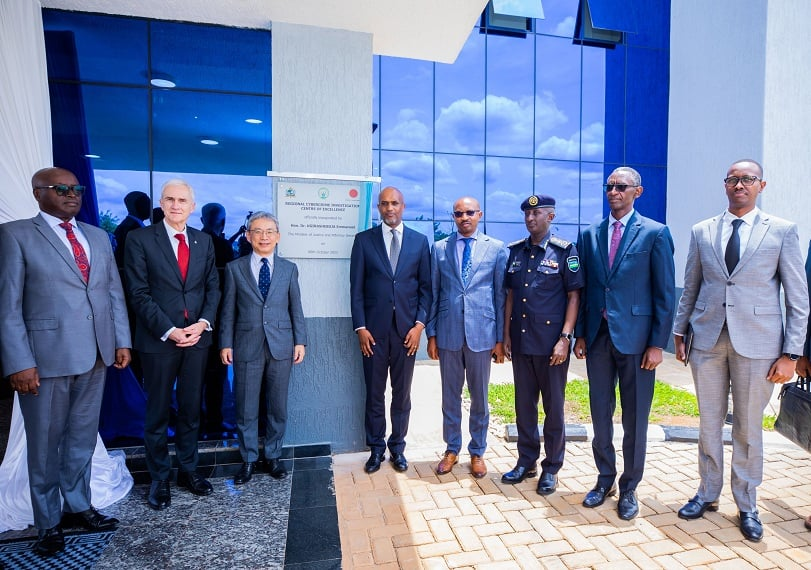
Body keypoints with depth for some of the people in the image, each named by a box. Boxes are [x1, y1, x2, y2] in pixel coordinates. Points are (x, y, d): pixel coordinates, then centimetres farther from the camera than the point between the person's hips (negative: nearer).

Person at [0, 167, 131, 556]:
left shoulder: (99, 237, 12)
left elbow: (115, 293, 11)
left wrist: (122, 341, 6)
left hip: (95, 355, 5)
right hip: (46, 356, -4)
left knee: (83, 438, 16)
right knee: (46, 444, 11)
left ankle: (78, 507, 33)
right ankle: (48, 523, 28)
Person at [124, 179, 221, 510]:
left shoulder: (204, 241, 8)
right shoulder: (140, 239, -3)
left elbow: (213, 287, 7)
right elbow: (139, 294, -8)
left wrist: (203, 323, -8)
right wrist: (169, 331, -15)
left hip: (197, 337, 3)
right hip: (158, 340, -3)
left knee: (191, 409, 13)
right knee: (158, 412, 10)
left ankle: (188, 470, 29)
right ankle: (159, 479, 25)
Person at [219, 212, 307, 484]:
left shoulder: (289, 268, 6)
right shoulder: (234, 268, 4)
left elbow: (296, 309, 5)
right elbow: (228, 310, 3)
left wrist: (300, 341, 1)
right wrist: (225, 343, -1)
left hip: (280, 347, 1)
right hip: (247, 347, 0)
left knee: (278, 407, 11)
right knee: (246, 409, 9)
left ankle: (273, 456, 29)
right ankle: (248, 459, 28)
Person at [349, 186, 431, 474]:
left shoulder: (419, 241, 6)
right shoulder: (364, 239, 3)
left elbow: (425, 287, 5)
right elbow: (356, 287, 0)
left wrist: (419, 324, -5)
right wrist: (360, 327, -6)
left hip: (407, 330, 1)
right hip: (374, 330, 0)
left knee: (402, 393, 11)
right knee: (374, 393, 9)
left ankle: (397, 447, 28)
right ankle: (376, 448, 26)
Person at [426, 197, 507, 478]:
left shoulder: (496, 248, 2)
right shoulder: (439, 248, 5)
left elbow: (501, 295, 1)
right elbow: (433, 294, 6)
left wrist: (500, 338, -1)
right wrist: (431, 334, 3)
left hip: (481, 333, -1)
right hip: (448, 333, 1)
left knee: (479, 397, 11)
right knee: (450, 395, 12)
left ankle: (477, 452, 29)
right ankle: (451, 449, 30)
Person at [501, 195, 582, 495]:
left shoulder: (565, 250, -4)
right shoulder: (515, 251, 8)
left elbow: (574, 296, -6)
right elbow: (511, 294, 11)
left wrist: (565, 338, -13)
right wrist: (506, 334, 7)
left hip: (551, 343, -4)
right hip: (520, 341, 4)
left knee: (553, 406, 8)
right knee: (524, 404, 13)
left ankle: (551, 467, 24)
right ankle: (526, 461, 29)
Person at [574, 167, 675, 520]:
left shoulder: (655, 233, -2)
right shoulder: (590, 235, 9)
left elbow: (665, 293, -4)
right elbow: (583, 288, 9)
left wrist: (658, 344, -8)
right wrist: (580, 334, 6)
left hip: (635, 338, -3)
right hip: (598, 336, 3)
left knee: (635, 418, 8)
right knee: (600, 414, 12)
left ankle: (629, 488, 27)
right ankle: (605, 479, 31)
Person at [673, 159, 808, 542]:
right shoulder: (702, 231, 7)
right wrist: (678, 331, 6)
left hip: (756, 342, -2)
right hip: (707, 339, 2)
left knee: (748, 428, 10)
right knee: (709, 423, 12)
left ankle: (746, 506, 28)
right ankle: (708, 493, 29)